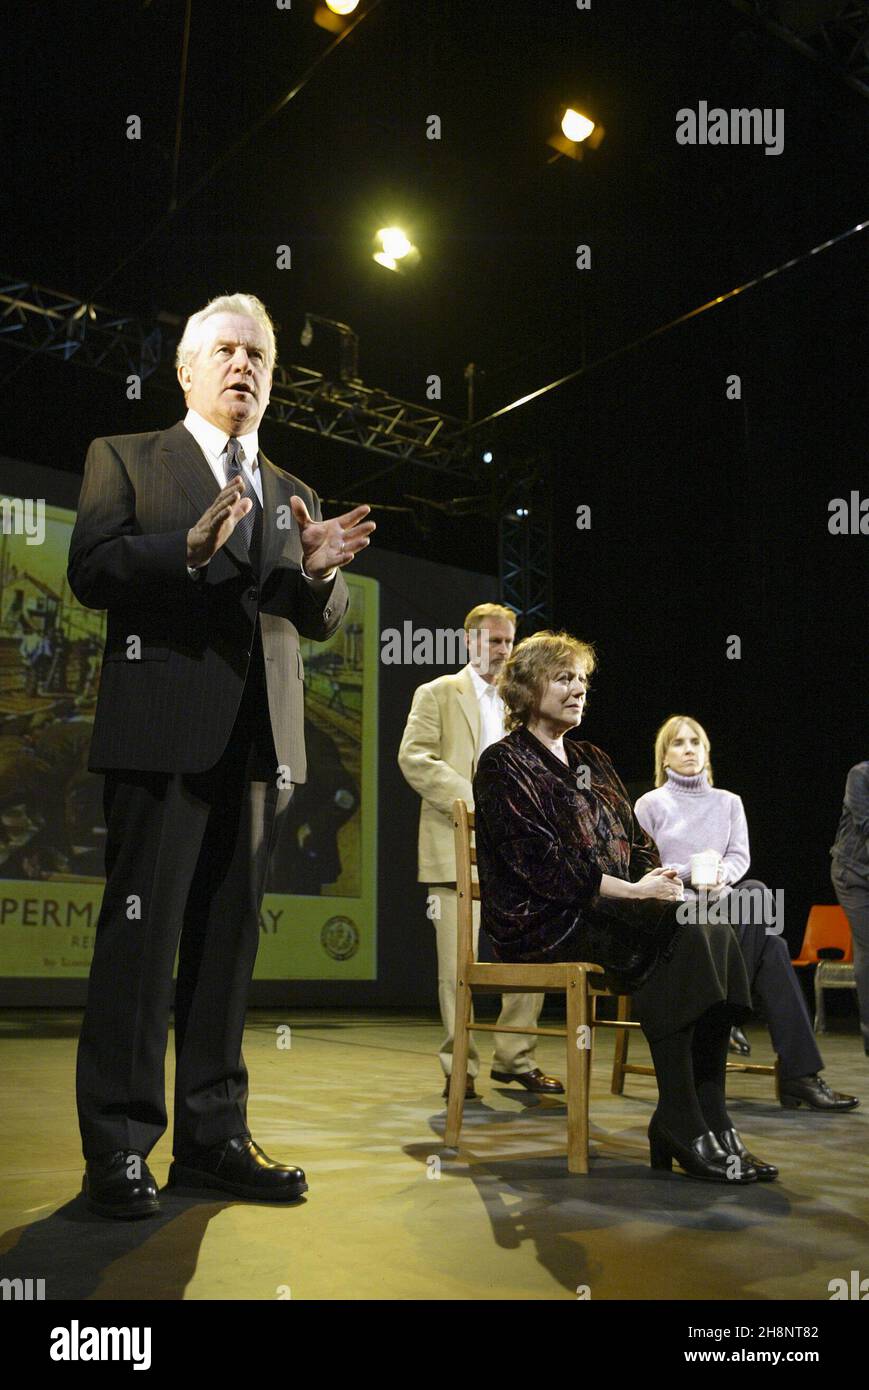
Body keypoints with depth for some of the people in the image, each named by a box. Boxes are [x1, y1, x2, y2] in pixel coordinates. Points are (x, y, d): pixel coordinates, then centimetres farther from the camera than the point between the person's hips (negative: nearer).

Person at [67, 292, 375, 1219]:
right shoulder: (125, 459, 8)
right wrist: (191, 547, -20)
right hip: (163, 731, -5)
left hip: (259, 741, 5)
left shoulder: (293, 496, 21)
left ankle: (212, 1135, 18)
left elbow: (324, 622, 16)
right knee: (141, 934, -4)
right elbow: (90, 572, -6)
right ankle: (118, 1145, 5)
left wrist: (321, 571, -6)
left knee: (229, 937, 9)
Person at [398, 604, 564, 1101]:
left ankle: (515, 1059, 17)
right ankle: (461, 1068, 8)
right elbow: (414, 758, -6)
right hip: (457, 845, -4)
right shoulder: (437, 694, 7)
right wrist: (471, 800, -15)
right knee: (458, 962, -2)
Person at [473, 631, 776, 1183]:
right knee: (680, 932, -30)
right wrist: (632, 891, -19)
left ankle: (709, 1121, -25)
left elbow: (638, 841, 18)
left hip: (612, 912, 7)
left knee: (714, 931, -23)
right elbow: (539, 862, -13)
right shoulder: (504, 764, 0)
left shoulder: (592, 760, 23)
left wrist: (659, 879, -6)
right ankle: (679, 1122, -26)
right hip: (545, 922, -7)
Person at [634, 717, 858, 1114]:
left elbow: (740, 857, 7)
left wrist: (722, 873, -16)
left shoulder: (728, 802, 20)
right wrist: (692, 878, -15)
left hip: (724, 908, 4)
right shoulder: (650, 804, 9)